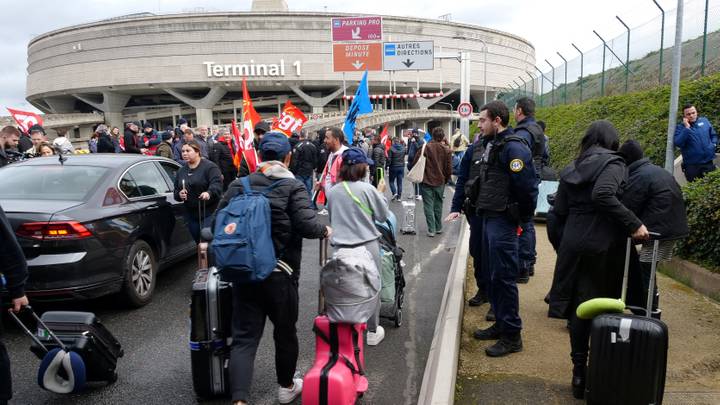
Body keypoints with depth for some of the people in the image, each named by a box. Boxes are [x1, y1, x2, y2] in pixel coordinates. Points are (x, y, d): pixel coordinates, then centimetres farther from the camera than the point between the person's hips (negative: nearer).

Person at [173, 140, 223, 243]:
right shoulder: (182, 170, 15)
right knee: (197, 241, 12)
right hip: (191, 214, 7)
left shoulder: (209, 166, -7)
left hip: (209, 212, -7)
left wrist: (209, 193, -40)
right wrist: (179, 194, -2)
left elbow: (217, 183, -20)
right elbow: (176, 190, 21)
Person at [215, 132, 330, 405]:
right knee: (285, 332, 17)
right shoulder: (293, 187, -8)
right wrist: (325, 231, 1)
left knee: (243, 337, 5)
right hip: (280, 273, -2)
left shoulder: (239, 185, 3)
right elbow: (306, 224, -19)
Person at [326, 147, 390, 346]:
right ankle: (372, 331, 22)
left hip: (341, 246, 3)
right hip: (367, 245, -3)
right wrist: (381, 194, 12)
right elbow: (383, 215, -1)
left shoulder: (332, 191, 2)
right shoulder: (367, 189, -11)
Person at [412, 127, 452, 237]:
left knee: (428, 206, 3)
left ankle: (431, 230, 0)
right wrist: (446, 179, 16)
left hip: (426, 182, -2)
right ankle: (438, 228, 23)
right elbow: (449, 168, -1)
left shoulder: (424, 148, -8)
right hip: (440, 182, 2)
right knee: (438, 205, 16)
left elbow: (415, 164, -6)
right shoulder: (446, 150, -3)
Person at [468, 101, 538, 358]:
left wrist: (522, 218, -11)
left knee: (503, 277, -3)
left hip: (502, 221, -10)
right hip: (488, 218, 10)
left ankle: (512, 336, 8)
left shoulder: (513, 148, -16)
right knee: (490, 274, 16)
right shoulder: (490, 145, 14)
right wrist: (477, 203, 14)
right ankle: (501, 324, 30)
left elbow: (527, 187, -20)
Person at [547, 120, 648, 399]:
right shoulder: (613, 163, -4)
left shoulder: (571, 169, 13)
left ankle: (580, 371, 14)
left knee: (578, 305, 8)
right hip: (603, 244, -5)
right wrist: (634, 225, -19)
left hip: (573, 244, 5)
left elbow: (559, 212, 11)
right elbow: (603, 195, -23)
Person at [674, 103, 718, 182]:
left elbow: (713, 135, 18)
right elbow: (678, 143, -23)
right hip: (692, 165, -3)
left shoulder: (704, 121, 6)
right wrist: (687, 128, -23)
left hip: (708, 162, 3)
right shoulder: (680, 127, -6)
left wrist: (713, 144, 0)